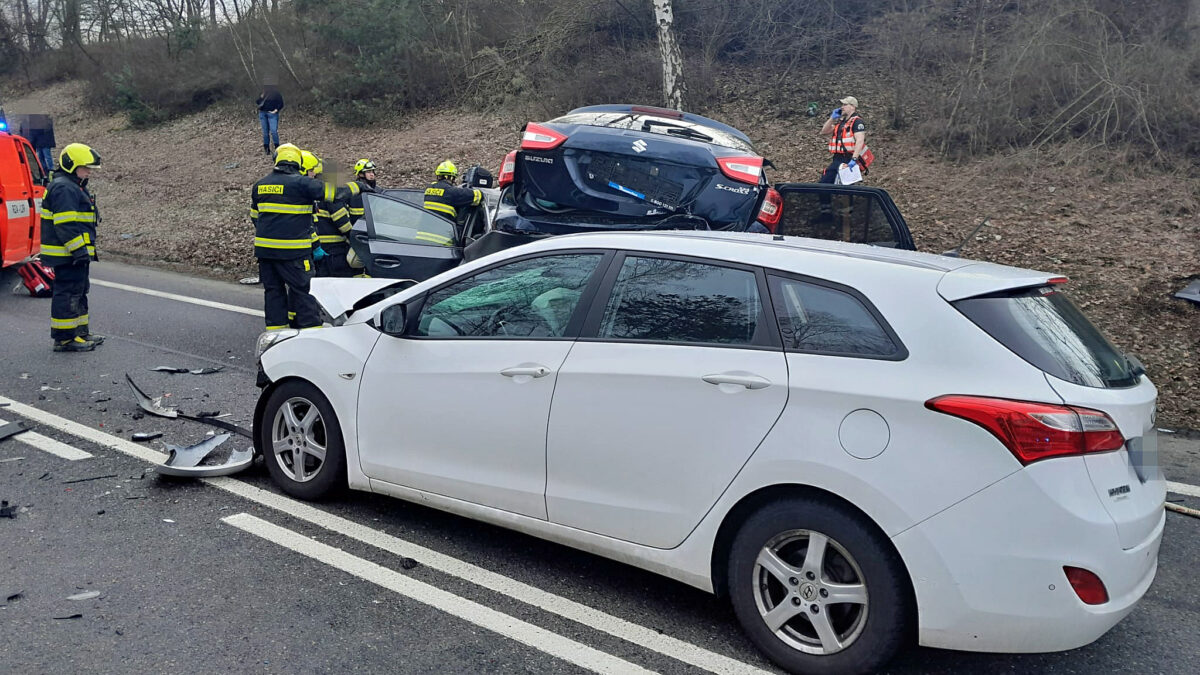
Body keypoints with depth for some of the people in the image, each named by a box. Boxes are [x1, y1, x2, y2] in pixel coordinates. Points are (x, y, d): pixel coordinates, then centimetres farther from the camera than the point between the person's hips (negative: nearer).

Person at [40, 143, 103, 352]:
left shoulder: (74, 187, 19)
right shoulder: (64, 189, -17)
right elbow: (65, 224, -24)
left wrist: (82, 249, 26)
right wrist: (78, 249, -26)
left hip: (75, 254, 11)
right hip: (67, 255, -11)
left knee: (79, 292, 18)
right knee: (68, 293, -7)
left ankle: (81, 332, 28)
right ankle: (64, 339, -3)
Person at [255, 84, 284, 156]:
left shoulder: (277, 94, -1)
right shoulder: (263, 94, 12)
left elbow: (281, 104, -1)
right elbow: (257, 103, 12)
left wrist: (276, 110, -12)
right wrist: (261, 98, -4)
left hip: (272, 114, -5)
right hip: (263, 113, 5)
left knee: (273, 131, -16)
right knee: (265, 132, 6)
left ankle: (277, 147, -6)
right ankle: (266, 148, 14)